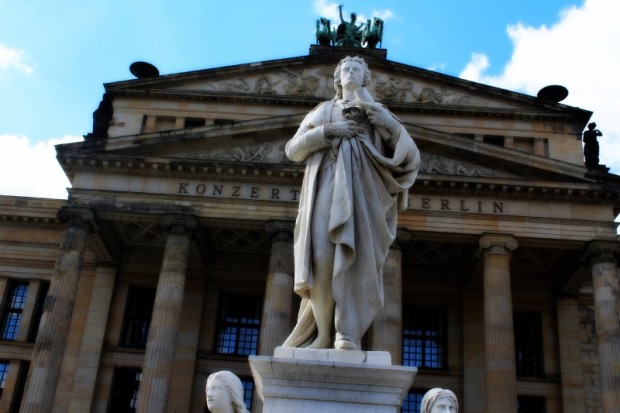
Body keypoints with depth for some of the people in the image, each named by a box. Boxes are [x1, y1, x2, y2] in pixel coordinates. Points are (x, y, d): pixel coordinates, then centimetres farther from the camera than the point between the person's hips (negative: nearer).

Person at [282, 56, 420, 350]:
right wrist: (328, 131, -1)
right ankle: (324, 332, -10)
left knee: (357, 256, -18)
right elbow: (293, 149, 12)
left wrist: (385, 120, -5)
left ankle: (348, 333, -21)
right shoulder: (323, 111, 24)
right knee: (323, 256, -17)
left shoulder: (377, 113, 23)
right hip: (327, 187, 0)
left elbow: (407, 153, 10)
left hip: (362, 188, 0)